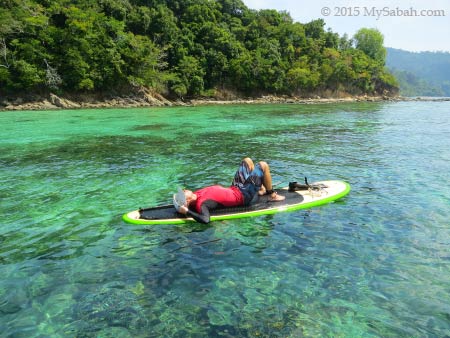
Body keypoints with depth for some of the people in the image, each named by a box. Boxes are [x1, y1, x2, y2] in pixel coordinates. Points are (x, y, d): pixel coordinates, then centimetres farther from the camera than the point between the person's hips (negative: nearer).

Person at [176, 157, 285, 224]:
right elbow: (206, 219, -50)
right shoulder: (201, 204, -32)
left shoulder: (195, 194, -9)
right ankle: (273, 196, 11)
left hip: (234, 188, 9)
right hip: (243, 196, -9)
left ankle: (261, 190, 33)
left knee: (247, 160, 20)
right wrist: (187, 212, -50)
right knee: (263, 165, -9)